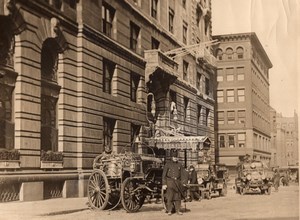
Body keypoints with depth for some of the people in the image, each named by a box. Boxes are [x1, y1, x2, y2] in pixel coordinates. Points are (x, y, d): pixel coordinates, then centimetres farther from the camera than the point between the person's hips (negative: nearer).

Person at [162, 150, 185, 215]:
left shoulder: (179, 164, 9)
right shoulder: (168, 164, -2)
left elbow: (182, 174, 13)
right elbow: (164, 175, -3)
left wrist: (183, 183, 7)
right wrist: (164, 184, -9)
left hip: (178, 182, 4)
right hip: (170, 182, -3)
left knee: (178, 197, 4)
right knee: (170, 197, -5)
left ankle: (178, 210, 12)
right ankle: (169, 211, 1)